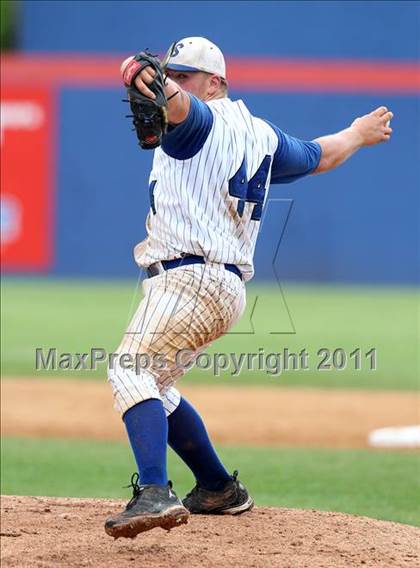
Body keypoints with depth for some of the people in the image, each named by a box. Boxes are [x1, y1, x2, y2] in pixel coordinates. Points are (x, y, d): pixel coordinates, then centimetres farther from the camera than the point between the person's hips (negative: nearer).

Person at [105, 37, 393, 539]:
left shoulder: (202, 120, -4)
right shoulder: (260, 136, 21)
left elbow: (176, 103, -30)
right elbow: (320, 156, 38)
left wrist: (154, 85, -54)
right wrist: (358, 134, 59)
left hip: (188, 278, -10)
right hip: (225, 288, 10)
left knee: (131, 374, -25)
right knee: (153, 387, 26)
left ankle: (155, 494, -44)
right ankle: (220, 490, 35)